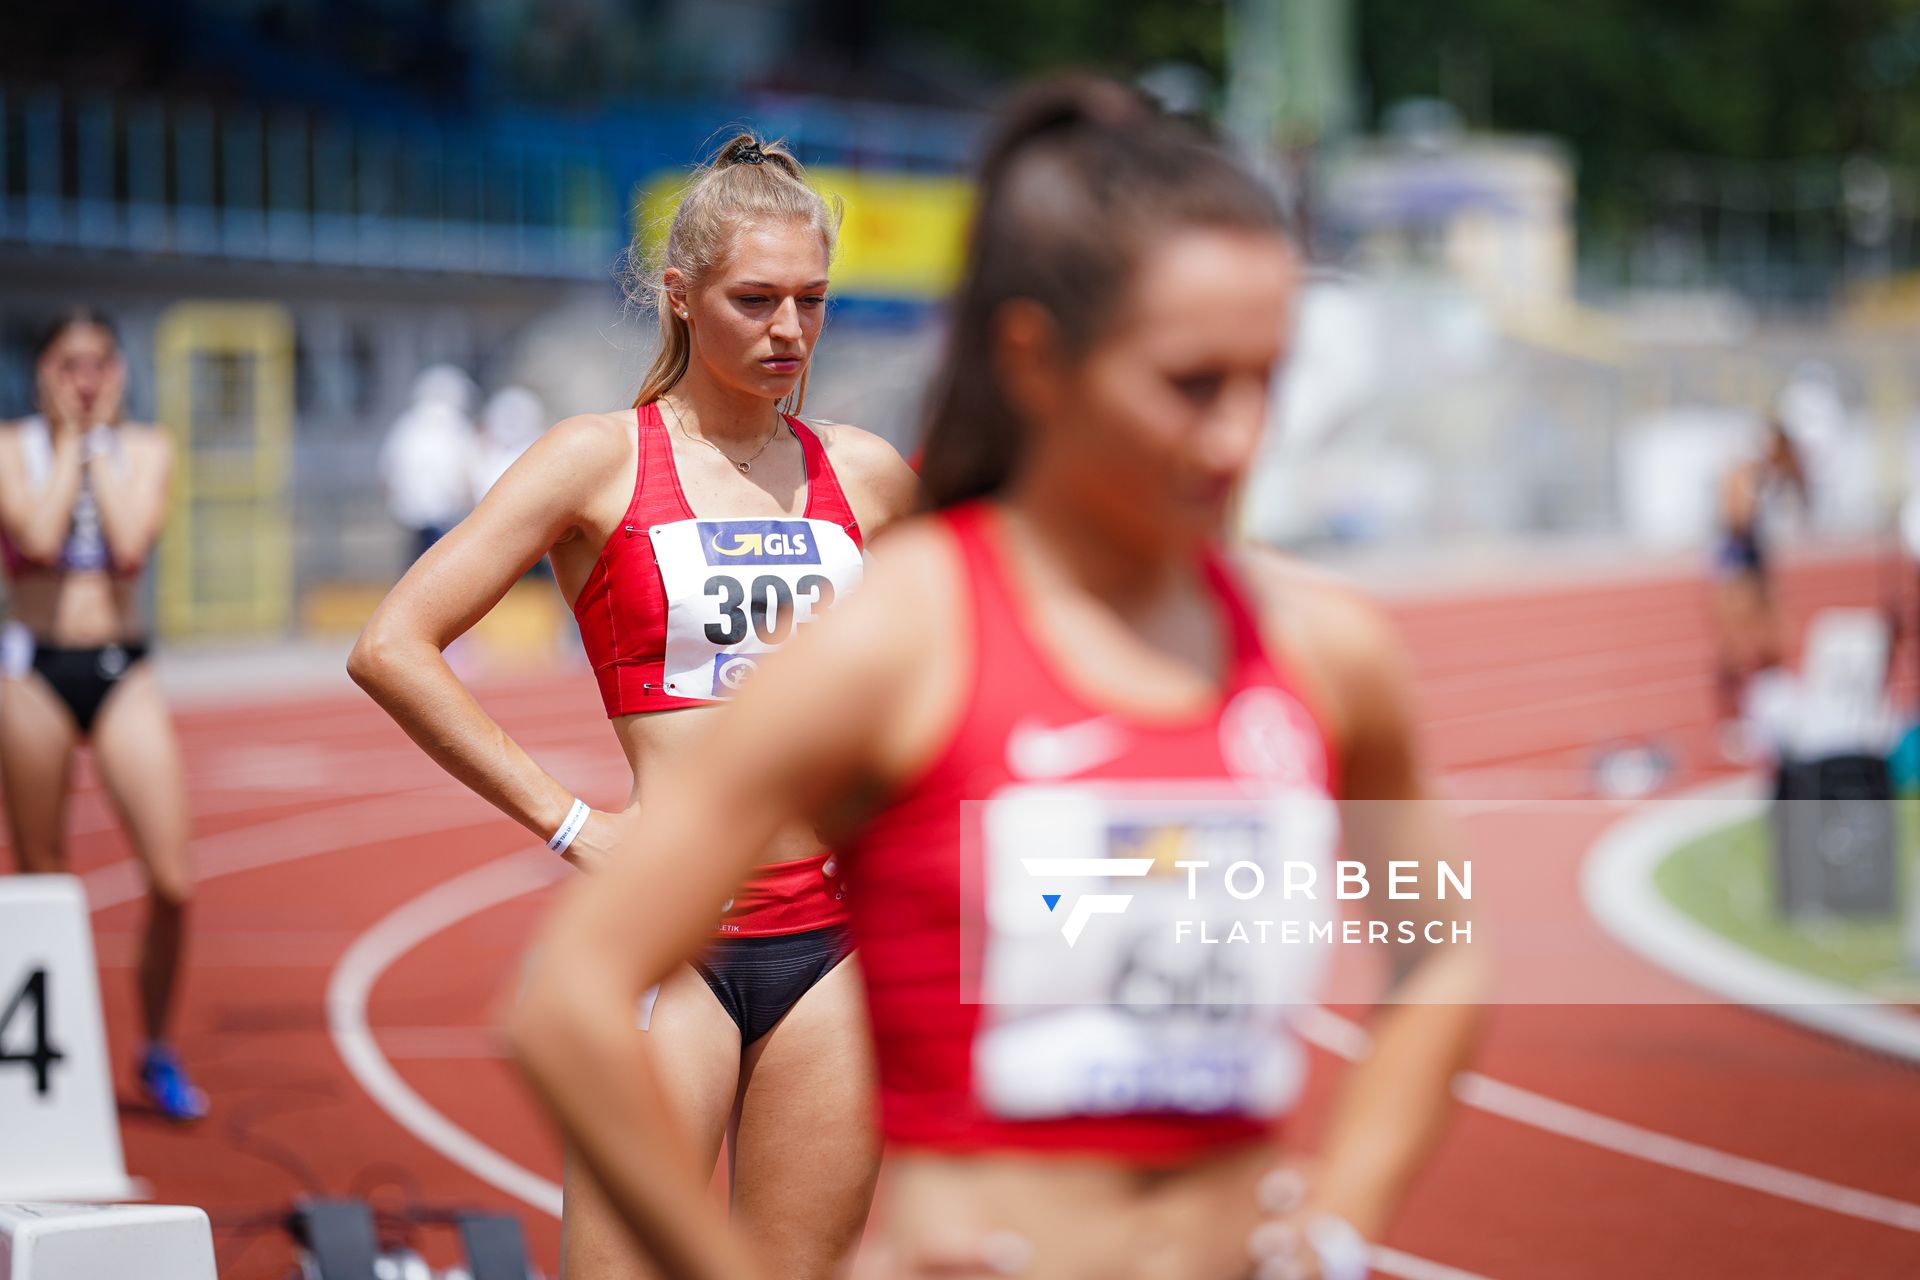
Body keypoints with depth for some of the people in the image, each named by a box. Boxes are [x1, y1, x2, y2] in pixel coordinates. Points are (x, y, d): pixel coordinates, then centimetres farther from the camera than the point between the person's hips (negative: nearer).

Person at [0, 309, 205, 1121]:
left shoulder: (145, 449, 6)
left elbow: (130, 545, -12)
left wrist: (99, 441, -5)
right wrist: (69, 439, -8)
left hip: (122, 672, 2)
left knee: (173, 882, -8)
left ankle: (157, 1050, 10)